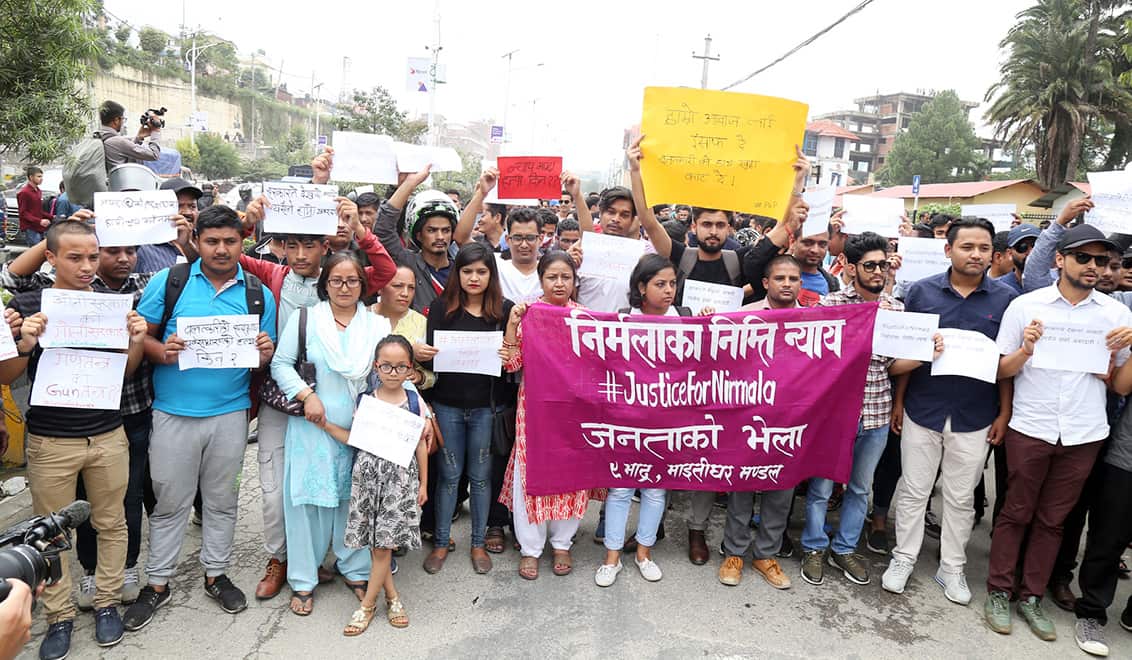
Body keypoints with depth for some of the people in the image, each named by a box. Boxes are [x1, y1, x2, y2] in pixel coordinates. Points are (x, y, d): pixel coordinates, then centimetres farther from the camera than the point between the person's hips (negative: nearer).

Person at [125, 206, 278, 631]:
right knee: (169, 501, 10)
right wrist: (161, 351, -20)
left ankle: (215, 574, 31)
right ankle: (158, 584, 27)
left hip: (230, 413, 2)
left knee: (222, 499, 14)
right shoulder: (168, 281, -1)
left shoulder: (258, 294, 3)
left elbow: (264, 358, 7)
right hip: (173, 412, -1)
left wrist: (265, 352, -16)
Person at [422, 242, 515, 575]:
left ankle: (478, 543, 27)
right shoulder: (442, 307, 0)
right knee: (449, 474, 10)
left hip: (488, 404, 0)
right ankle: (441, 542, 27)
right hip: (448, 402, 0)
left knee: (481, 475, 11)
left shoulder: (505, 309, 0)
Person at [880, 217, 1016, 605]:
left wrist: (1004, 414, 1)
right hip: (922, 411, 0)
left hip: (975, 418, 1)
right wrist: (898, 402, 1)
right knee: (913, 492, 10)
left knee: (960, 498, 13)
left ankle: (952, 568, 28)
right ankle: (903, 559, 25)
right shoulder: (921, 291, -3)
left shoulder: (1006, 299, -2)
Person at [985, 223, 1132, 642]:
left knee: (1052, 520, 13)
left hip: (1084, 435, 2)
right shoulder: (1025, 306, -3)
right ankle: (998, 592, 21)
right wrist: (1026, 350, -19)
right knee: (1016, 513, 8)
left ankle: (1032, 597, 26)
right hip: (1029, 430, -2)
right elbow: (1001, 372, -1)